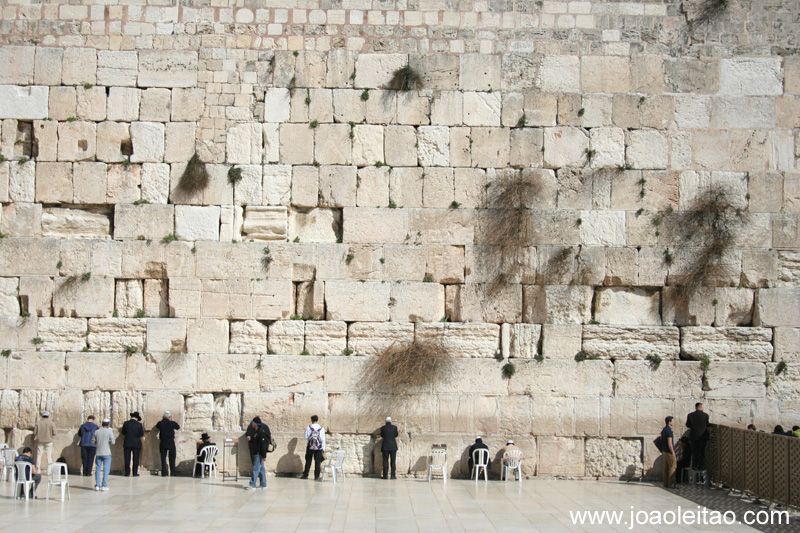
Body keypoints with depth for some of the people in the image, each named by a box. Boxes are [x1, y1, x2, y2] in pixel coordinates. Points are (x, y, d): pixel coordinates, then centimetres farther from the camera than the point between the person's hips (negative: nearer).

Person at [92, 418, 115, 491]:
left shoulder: (96, 432, 4)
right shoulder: (109, 431, -5)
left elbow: (93, 441, 8)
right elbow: (112, 442, -11)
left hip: (98, 453, 3)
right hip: (106, 453, -3)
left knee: (97, 469, 8)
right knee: (106, 469, 1)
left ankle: (97, 485, 7)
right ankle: (104, 486, -2)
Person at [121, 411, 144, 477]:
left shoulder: (126, 423, -4)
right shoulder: (139, 425, -7)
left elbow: (123, 432, 6)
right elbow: (141, 434, 0)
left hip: (127, 444, 1)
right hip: (136, 444, -1)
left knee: (127, 458, 5)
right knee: (135, 459, 3)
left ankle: (127, 472, 2)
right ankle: (135, 472, 1)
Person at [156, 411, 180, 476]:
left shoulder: (160, 423, -3)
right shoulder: (172, 423, -6)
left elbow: (157, 427, 20)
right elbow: (178, 427, 13)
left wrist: (162, 420, 19)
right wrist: (172, 420, 16)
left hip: (163, 442, 1)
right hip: (171, 442, -1)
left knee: (163, 458, 4)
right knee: (172, 458, 8)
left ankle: (164, 473, -1)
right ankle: (172, 473, 7)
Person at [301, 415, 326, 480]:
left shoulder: (309, 427, -5)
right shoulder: (321, 428, 0)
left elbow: (305, 437, -5)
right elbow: (323, 439, 1)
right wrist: (323, 448, 6)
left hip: (310, 446, -1)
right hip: (319, 447, 1)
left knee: (308, 461, 8)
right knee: (317, 461, 2)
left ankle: (305, 475, 10)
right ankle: (316, 476, -1)